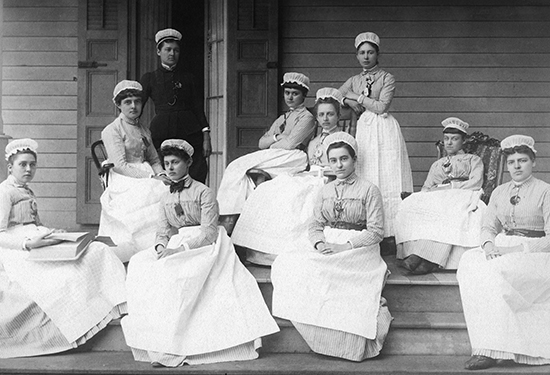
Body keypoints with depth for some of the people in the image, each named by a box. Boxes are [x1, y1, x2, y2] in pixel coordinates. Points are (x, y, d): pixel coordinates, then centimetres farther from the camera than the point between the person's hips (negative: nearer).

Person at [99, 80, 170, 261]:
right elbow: (120, 165, -9)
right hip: (124, 183, -7)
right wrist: (152, 178, -15)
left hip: (145, 178, 7)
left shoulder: (144, 131, 22)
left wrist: (161, 175, 0)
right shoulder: (111, 130, 0)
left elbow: (154, 159, 24)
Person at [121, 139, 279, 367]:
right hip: (178, 248, 6)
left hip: (205, 247, -6)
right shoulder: (166, 198, 15)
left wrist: (180, 249, -22)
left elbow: (209, 233, -12)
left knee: (175, 274, -34)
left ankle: (170, 351, -29)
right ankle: (157, 343, -24)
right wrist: (160, 247, -11)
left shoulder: (203, 193, -5)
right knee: (140, 265, -21)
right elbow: (162, 232, 13)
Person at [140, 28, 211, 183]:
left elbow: (198, 108, 11)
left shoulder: (187, 78, 15)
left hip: (190, 133, 1)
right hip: (161, 134, -1)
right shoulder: (150, 78, 11)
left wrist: (206, 137, 1)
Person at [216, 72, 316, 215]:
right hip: (273, 157, 7)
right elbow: (261, 143, 18)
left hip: (291, 159, -7)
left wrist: (270, 144, 4)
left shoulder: (306, 117, 2)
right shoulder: (282, 118, 26)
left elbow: (290, 144, -11)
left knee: (239, 167, -22)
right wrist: (277, 137, -1)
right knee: (237, 166, -18)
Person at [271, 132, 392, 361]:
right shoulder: (326, 191, 18)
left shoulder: (369, 190, 1)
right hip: (327, 250, 5)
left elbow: (376, 231, -6)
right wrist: (320, 244, -9)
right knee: (288, 264, -23)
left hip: (358, 252, -5)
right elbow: (315, 225, 14)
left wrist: (345, 246, -16)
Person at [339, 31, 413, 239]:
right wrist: (349, 101, -1)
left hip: (384, 130, -4)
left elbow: (381, 106, -11)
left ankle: (390, 231, -6)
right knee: (365, 179, -1)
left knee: (386, 176, -7)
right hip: (364, 129, 4)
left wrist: (357, 97, -4)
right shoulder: (354, 80, 15)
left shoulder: (387, 78, 1)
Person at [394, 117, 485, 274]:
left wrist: (449, 188, -8)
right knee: (410, 205, -30)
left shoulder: (473, 160, 22)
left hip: (463, 197, -4)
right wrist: (437, 190, -4)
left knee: (448, 210, -41)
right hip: (436, 199, 4)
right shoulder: (436, 165, 34)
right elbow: (426, 188, 21)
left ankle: (430, 260, -48)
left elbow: (476, 182, 4)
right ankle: (414, 254, -45)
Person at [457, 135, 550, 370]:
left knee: (493, 272, -33)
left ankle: (491, 350, -28)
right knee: (469, 265, -25)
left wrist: (517, 248, -18)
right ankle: (487, 345, -26)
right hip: (501, 250, 5)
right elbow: (488, 227, 14)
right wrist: (488, 244, -9)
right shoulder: (499, 192, 17)